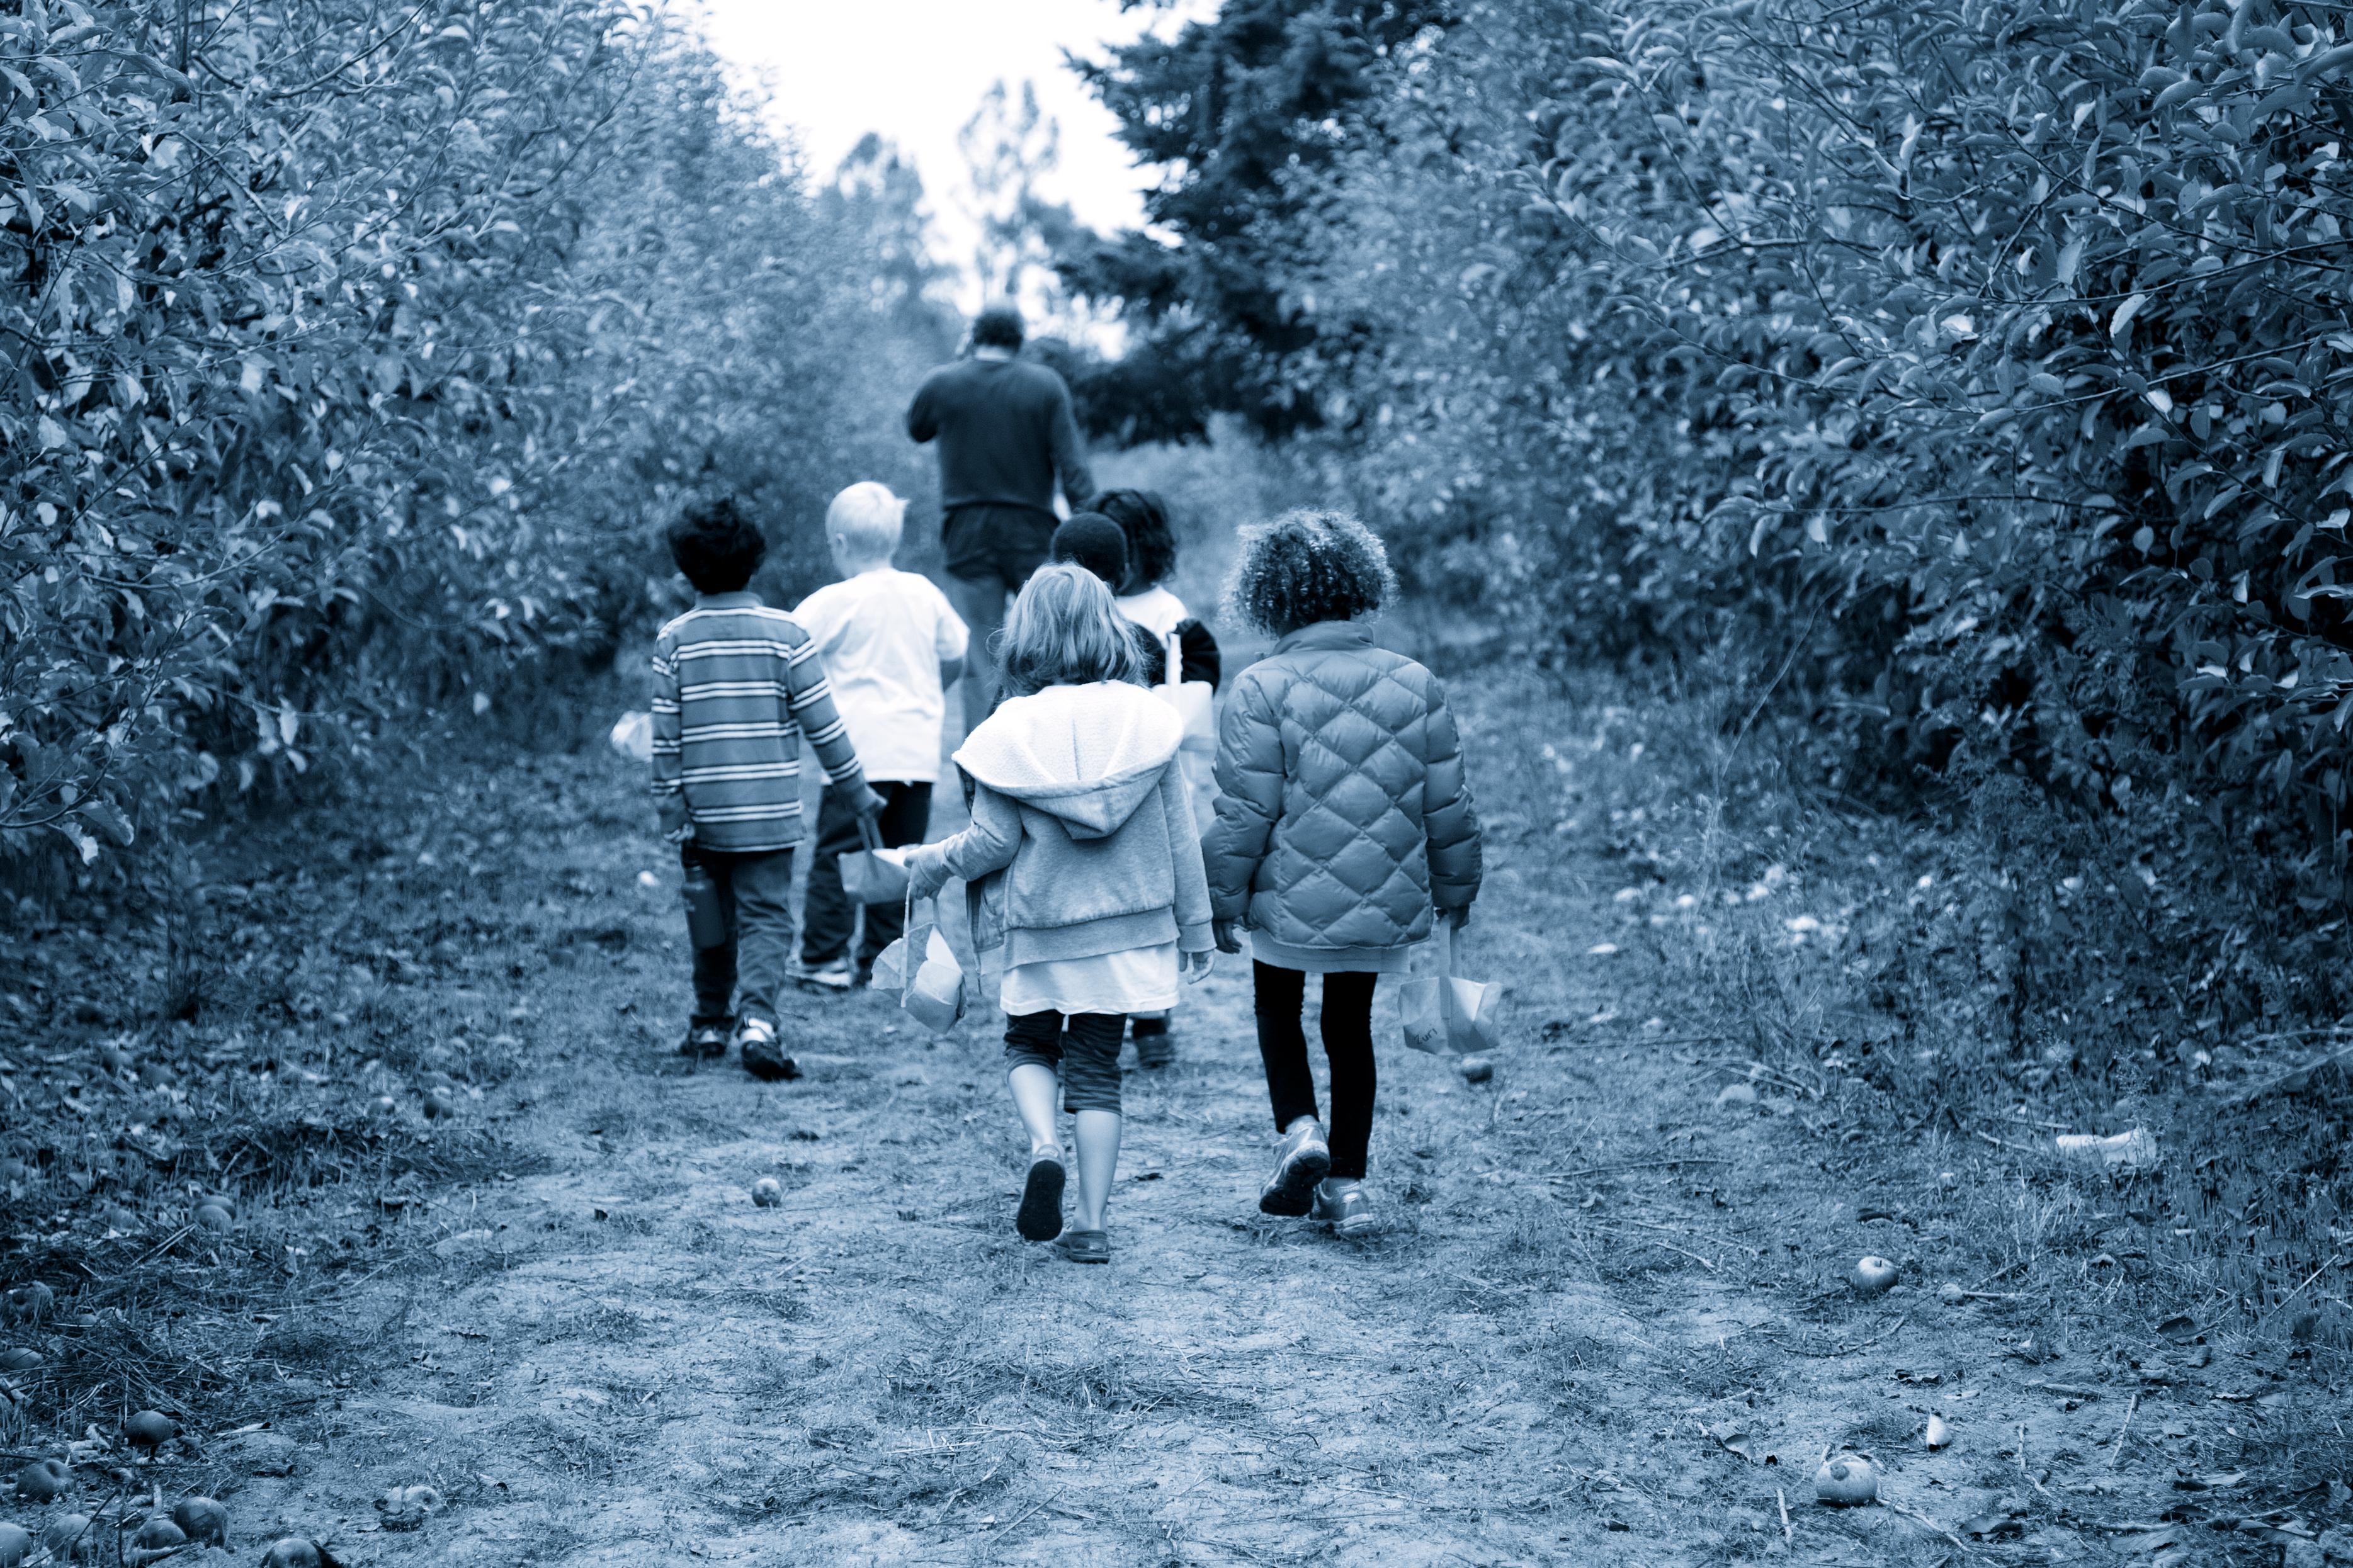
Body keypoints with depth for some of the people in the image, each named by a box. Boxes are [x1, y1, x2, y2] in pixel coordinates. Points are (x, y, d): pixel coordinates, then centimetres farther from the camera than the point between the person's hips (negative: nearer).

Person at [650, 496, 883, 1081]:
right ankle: (757, 1020, -19)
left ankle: (710, 1024, 27)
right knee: (766, 916, 0)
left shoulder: (674, 640, -2)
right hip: (768, 809, -2)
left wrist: (671, 813, 4)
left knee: (713, 916, 17)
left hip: (704, 812, 2)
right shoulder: (785, 634, -5)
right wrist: (856, 792, 8)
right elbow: (823, 725, -3)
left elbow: (665, 736, -2)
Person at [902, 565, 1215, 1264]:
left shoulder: (1013, 729, -12)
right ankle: (1092, 1225, 8)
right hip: (1125, 925, 2)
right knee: (1098, 1066, 11)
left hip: (1043, 926, -2)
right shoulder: (1146, 719, -5)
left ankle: (1043, 1147, -8)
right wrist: (1197, 927, 9)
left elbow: (993, 843, -9)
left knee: (1029, 1043, 20)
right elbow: (1180, 835, 0)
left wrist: (929, 864, 10)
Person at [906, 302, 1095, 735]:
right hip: (1031, 534, -1)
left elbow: (916, 430, 18)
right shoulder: (1046, 385, -3)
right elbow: (1071, 464, -6)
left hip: (967, 533, 1)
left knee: (978, 663, 1)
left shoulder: (941, 383, -1)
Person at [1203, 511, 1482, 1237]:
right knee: (1351, 1027, 19)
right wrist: (1455, 890, 18)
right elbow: (1448, 806, 4)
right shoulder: (1415, 685, -2)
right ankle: (1348, 1182, 19)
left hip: (1290, 903, -3)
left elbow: (1245, 814, -13)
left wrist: (1220, 902, -2)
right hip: (1385, 905, 3)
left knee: (1278, 1010, 22)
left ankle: (1299, 1129, 1)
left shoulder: (1260, 689, -14)